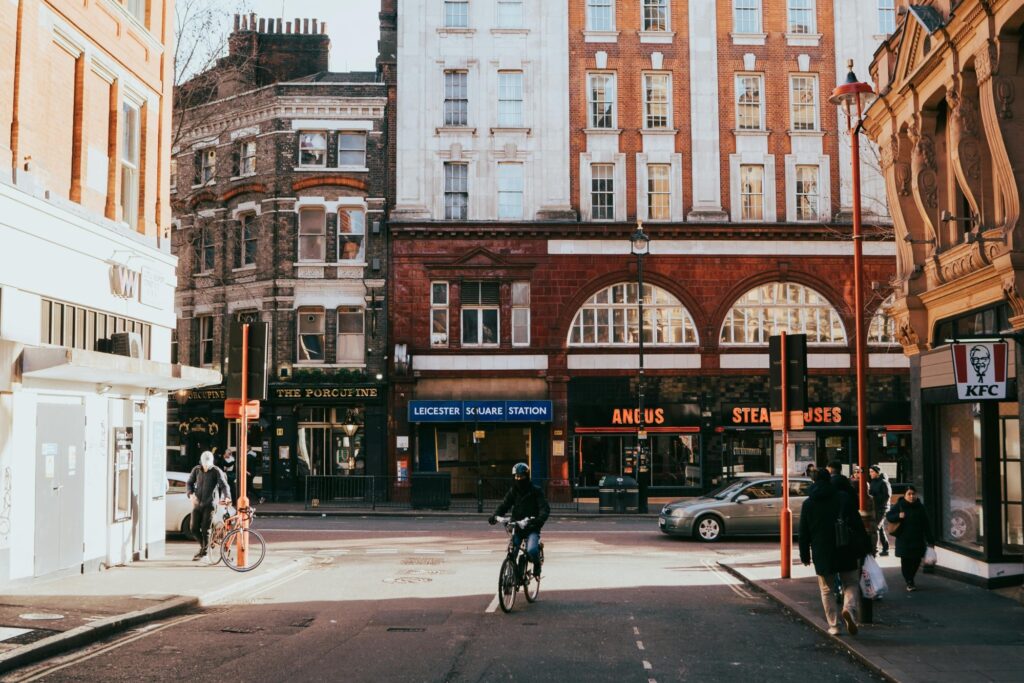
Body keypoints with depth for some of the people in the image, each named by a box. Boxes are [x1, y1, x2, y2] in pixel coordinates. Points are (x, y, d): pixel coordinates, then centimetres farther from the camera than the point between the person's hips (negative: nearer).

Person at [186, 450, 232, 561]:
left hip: (210, 504, -4)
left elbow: (224, 485, -15)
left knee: (205, 529, -7)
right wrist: (191, 494, -12)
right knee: (193, 528, 0)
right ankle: (203, 546, 23)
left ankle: (204, 551, 9)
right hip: (197, 503, 4)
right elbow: (189, 483, 9)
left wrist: (227, 497, -34)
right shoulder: (196, 470, 5)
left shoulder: (217, 471, -7)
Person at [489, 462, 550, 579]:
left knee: (532, 550, -25)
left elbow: (545, 508, -12)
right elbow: (504, 506, 0)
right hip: (517, 527, 4)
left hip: (532, 528, -3)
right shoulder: (512, 491, 9)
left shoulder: (536, 491, -2)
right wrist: (494, 516, -21)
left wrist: (540, 519, -34)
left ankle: (537, 566, 5)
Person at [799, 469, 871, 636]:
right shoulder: (844, 498, 1)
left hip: (821, 554, 1)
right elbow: (857, 524, -2)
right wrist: (863, 548, 2)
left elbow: (803, 533, 6)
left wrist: (804, 555, 11)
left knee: (826, 590, 10)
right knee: (851, 584, 10)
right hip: (845, 552, -1)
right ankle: (849, 608, -17)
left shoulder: (808, 504, 5)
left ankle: (833, 625, 4)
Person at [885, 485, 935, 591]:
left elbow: (926, 525, 6)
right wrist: (898, 516, -20)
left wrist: (930, 540, 4)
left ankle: (910, 579, 26)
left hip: (918, 541, 2)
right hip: (903, 540, -2)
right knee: (906, 562, -3)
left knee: (916, 561, 4)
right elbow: (888, 516, -1)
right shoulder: (899, 506, -2)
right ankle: (909, 582, 6)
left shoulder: (920, 507, 4)